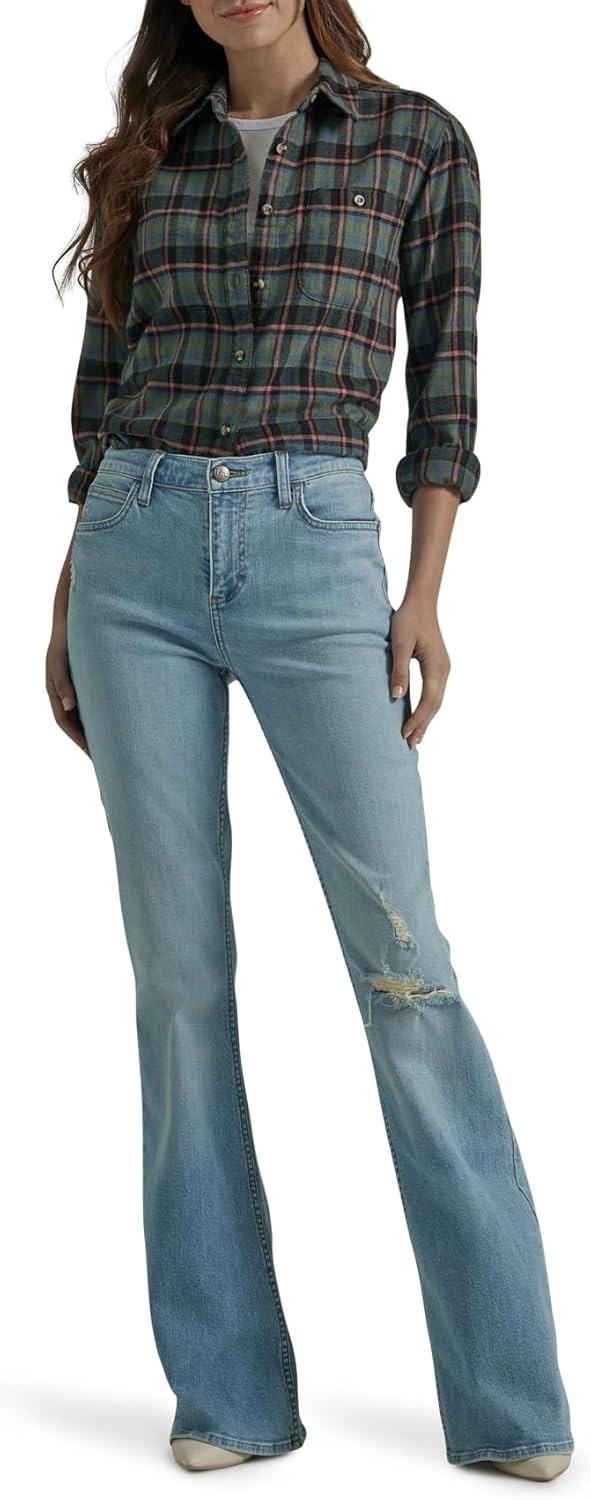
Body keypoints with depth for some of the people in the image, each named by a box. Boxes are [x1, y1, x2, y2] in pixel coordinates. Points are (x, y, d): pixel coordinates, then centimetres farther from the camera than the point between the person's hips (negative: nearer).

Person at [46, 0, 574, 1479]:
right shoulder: (143, 159, 15)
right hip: (137, 554, 3)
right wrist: (67, 610, 13)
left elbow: (445, 387, 6)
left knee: (404, 954, -8)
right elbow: (102, 390, 16)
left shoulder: (419, 143, 8)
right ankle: (230, 1386, 10)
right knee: (179, 969, 0)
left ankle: (511, 1397, 1)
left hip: (314, 547, -3)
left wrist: (425, 598, -3)